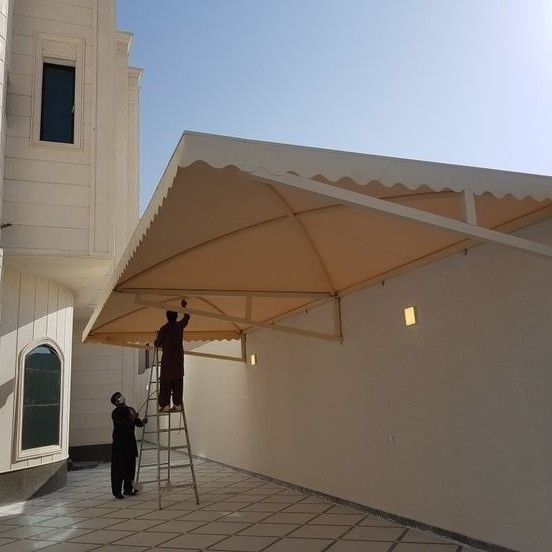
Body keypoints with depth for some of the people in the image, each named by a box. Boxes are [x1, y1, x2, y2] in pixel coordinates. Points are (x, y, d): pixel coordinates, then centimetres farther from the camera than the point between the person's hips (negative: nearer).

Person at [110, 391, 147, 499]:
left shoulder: (130, 410, 9)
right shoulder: (116, 413, -10)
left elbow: (137, 423, 11)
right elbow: (119, 425, -24)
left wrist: (142, 422, -10)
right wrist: (130, 418, -31)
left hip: (130, 442, 7)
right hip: (119, 443, -7)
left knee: (130, 466, 12)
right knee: (119, 468, -1)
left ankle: (128, 489, 23)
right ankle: (117, 491, 7)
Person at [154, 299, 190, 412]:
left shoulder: (164, 329, -7)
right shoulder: (180, 325, 3)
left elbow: (157, 344, -1)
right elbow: (187, 317, 23)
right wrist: (184, 306, 36)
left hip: (167, 358, -4)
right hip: (179, 358, 4)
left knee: (166, 382, 0)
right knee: (178, 382, 6)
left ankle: (165, 405, -2)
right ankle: (177, 404, 6)